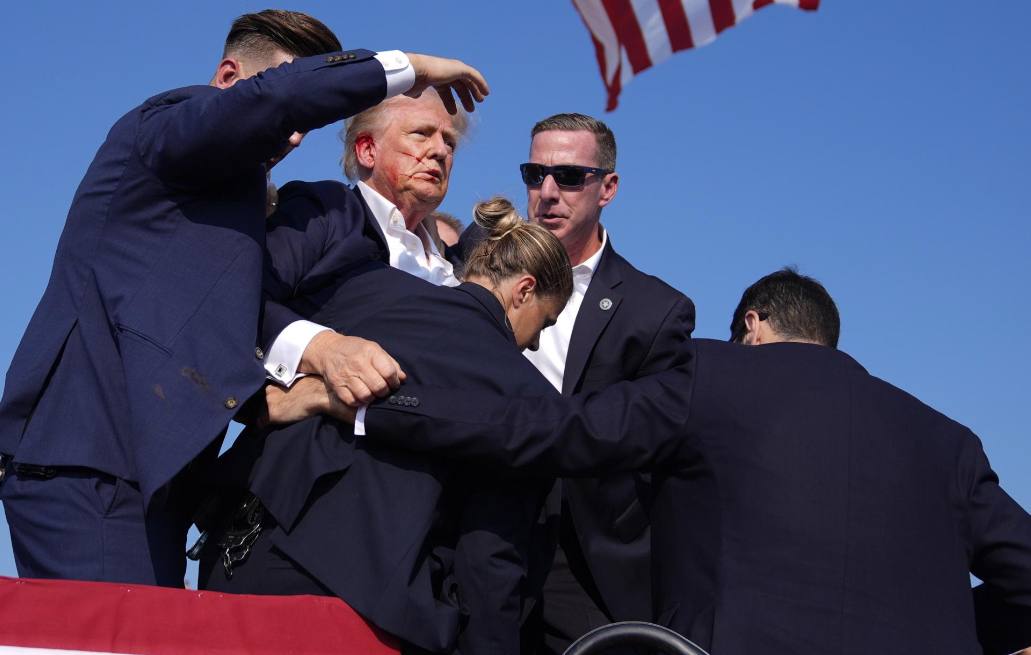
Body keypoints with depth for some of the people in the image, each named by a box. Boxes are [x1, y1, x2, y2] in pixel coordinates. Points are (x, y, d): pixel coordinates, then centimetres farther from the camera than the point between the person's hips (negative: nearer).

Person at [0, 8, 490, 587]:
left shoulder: (235, 204, 26)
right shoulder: (167, 122, 2)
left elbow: (242, 302, 8)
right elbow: (273, 97, -19)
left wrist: (317, 345, -14)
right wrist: (406, 68, -7)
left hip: (147, 469, 9)